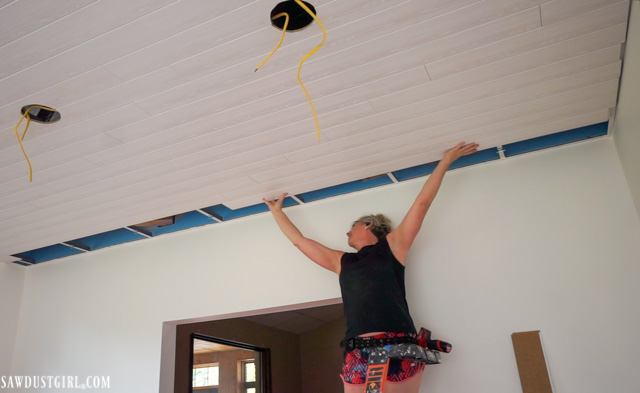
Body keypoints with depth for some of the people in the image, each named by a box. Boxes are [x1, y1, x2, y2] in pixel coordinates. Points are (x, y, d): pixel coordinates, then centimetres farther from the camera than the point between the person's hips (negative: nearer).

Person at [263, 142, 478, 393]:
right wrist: (277, 211, 40)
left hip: (398, 347, -3)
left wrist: (446, 160, 18)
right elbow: (298, 240, 32)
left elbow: (422, 203, 15)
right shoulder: (341, 261, 24)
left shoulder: (393, 245, 14)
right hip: (357, 352, 3)